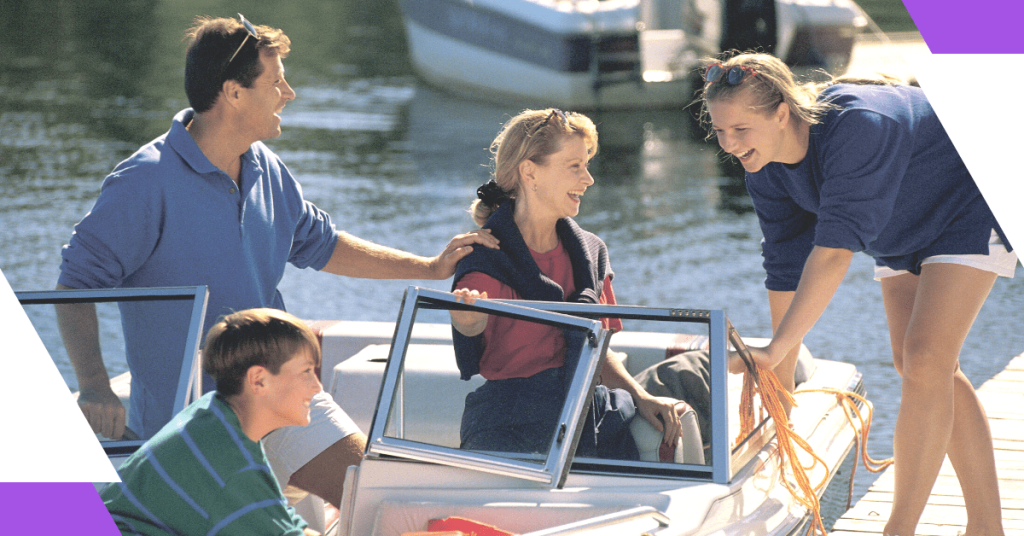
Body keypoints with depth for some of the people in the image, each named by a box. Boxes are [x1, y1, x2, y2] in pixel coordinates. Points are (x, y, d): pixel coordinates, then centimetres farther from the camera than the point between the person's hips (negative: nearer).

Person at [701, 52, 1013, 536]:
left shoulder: (856, 125, -40)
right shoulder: (765, 169, -15)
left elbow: (835, 248, -46)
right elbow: (786, 269, -10)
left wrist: (774, 350, -50)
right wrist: (781, 381, -11)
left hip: (968, 208, -8)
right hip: (904, 233, 8)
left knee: (926, 363, -17)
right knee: (912, 365, 7)